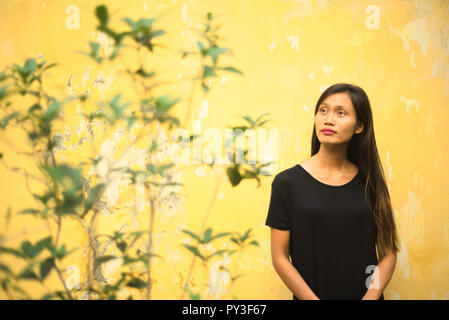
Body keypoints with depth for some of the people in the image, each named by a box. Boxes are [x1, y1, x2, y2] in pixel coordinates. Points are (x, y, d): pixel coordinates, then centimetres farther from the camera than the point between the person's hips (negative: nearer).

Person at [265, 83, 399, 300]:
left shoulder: (370, 183, -1)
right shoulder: (287, 182, -8)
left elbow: (389, 252, -1)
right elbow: (280, 257, -8)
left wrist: (370, 297, -14)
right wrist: (313, 299, -16)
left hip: (366, 295, 2)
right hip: (309, 295, -2)